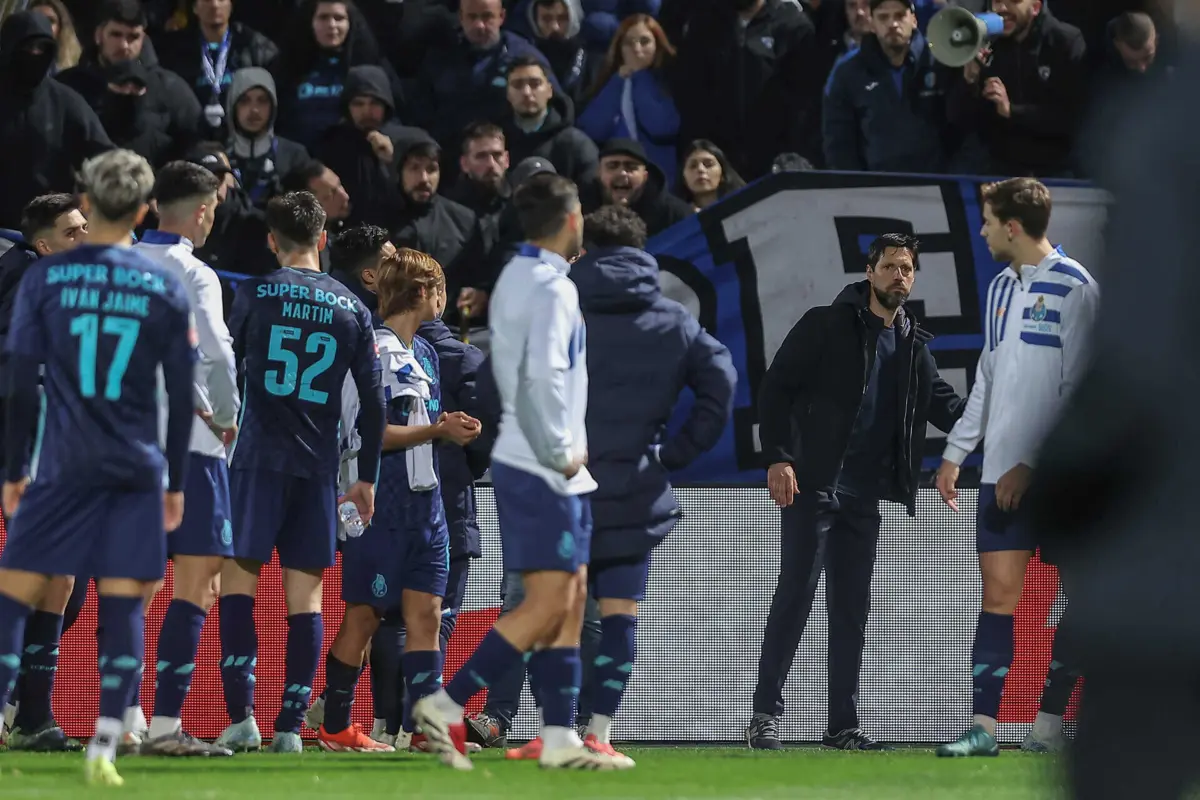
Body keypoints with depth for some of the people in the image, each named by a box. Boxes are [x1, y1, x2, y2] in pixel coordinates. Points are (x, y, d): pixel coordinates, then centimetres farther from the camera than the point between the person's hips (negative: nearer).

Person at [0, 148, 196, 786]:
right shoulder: (166, 290, 4)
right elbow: (182, 398, 6)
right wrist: (175, 483, 14)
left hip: (63, 467, -1)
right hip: (137, 469, 1)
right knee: (123, 608, 4)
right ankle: (103, 749, -4)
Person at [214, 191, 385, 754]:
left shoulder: (254, 294, 0)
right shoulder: (351, 308, 8)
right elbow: (374, 401, 8)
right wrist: (367, 478, 13)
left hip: (259, 457, -2)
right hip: (320, 466, 2)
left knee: (238, 581, 2)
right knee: (305, 597, 4)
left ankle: (241, 716, -9)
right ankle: (291, 725, -1)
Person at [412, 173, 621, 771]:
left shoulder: (515, 278, 14)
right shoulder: (552, 288, -15)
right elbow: (542, 376, -25)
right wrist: (560, 452, -16)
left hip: (526, 460, 10)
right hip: (544, 470, -10)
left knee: (570, 601, 10)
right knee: (547, 603, -10)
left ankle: (560, 737, 8)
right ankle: (446, 705, -12)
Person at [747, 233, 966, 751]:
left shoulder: (914, 345, 14)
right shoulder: (826, 326, -2)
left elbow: (944, 406, 10)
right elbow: (776, 388, -5)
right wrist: (777, 458, -16)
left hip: (864, 495, 6)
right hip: (812, 487, -6)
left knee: (852, 608, 7)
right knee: (796, 593, -9)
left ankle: (842, 725, 12)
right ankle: (764, 714, -5)